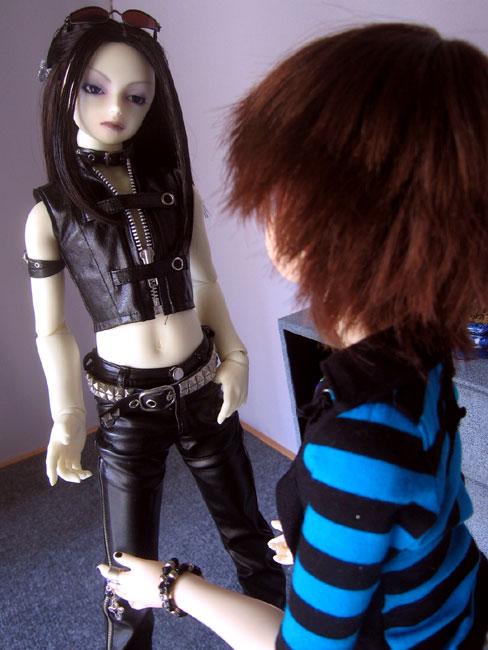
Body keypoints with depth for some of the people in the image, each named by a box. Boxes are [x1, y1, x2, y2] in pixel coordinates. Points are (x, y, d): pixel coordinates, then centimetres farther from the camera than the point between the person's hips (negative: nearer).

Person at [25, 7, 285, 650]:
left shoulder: (176, 188, 1)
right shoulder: (51, 211, -4)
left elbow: (205, 282, 9)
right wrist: (66, 418, -9)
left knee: (248, 532, 18)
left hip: (203, 390, 3)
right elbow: (51, 329, -1)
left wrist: (234, 355, -3)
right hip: (126, 405, -2)